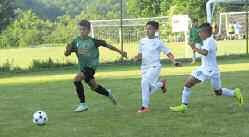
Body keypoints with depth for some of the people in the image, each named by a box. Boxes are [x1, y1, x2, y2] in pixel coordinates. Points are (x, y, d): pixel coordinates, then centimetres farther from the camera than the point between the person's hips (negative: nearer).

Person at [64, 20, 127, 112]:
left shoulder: (93, 41, -12)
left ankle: (83, 104, -14)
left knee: (77, 79, -25)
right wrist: (68, 50, -26)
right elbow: (66, 54, -1)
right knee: (93, 87, 19)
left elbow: (106, 45, 0)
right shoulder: (76, 41, -2)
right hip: (82, 67, 6)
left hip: (91, 66, -6)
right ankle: (108, 93, 50)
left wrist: (120, 52, 7)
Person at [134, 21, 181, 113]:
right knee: (150, 89, 4)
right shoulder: (142, 41, 9)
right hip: (144, 67, 5)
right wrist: (137, 57, -4)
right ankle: (162, 84, 38)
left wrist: (174, 62, -16)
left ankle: (145, 106, -17)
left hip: (154, 67, -5)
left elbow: (168, 53, -1)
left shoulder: (158, 42, -3)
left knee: (144, 82, -25)